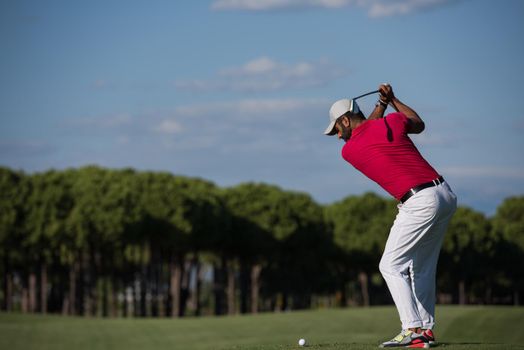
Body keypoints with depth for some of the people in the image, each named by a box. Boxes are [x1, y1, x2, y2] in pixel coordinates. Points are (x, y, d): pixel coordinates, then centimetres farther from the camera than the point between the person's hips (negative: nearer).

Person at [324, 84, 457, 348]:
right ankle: (427, 328, 16)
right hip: (446, 194, 7)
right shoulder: (392, 122, 9)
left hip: (420, 203, -7)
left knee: (391, 265, 0)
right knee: (422, 266, 18)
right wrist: (392, 100, 33)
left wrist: (381, 105, 28)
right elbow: (419, 124, 31)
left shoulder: (348, 150, 1)